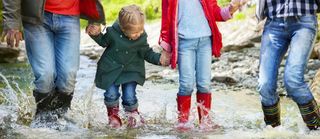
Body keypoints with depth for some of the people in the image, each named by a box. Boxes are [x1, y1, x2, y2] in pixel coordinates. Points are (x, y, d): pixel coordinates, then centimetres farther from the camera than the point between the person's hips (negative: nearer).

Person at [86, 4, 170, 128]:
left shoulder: (142, 38, -14)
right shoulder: (113, 32, -17)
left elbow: (147, 53, 0)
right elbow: (103, 42, 5)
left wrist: (159, 58, -17)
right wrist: (96, 34, -13)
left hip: (131, 71, 0)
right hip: (111, 70, 0)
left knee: (129, 97, -7)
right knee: (111, 94, -5)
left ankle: (133, 115, 23)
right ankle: (113, 115, 25)